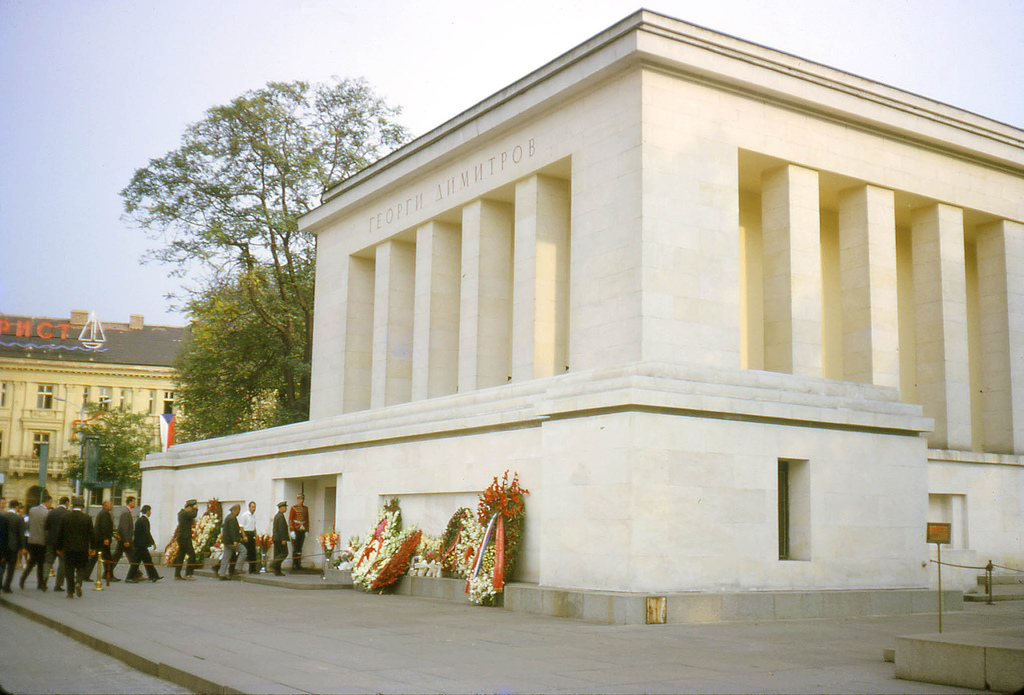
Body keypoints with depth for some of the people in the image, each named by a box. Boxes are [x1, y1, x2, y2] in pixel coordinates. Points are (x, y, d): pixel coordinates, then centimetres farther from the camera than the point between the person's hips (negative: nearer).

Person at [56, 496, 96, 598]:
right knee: (82, 567, 12)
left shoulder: (65, 517, -2)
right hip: (82, 548, -1)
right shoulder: (87, 518, -5)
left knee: (69, 569, 8)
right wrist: (93, 548, 6)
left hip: (68, 548, 1)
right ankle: (78, 582, -14)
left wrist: (59, 548, 13)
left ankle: (70, 592, 7)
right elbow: (91, 534, -2)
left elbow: (60, 534, 3)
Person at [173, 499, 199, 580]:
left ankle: (177, 575, 12)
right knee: (192, 555, -9)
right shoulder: (184, 514, -14)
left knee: (180, 556, 10)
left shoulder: (181, 512, 16)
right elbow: (194, 515, -27)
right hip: (185, 538, -10)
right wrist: (195, 508, -11)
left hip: (181, 538, 10)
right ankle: (188, 574, -10)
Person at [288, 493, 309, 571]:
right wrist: (292, 531, -12)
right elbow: (290, 519, -5)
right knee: (295, 548, -3)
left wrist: (307, 530, 9)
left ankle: (299, 564, 9)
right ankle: (294, 564, 0)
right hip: (295, 531, -4)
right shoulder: (293, 508, -1)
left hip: (302, 530, 4)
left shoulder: (305, 508, 14)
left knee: (300, 548, 6)